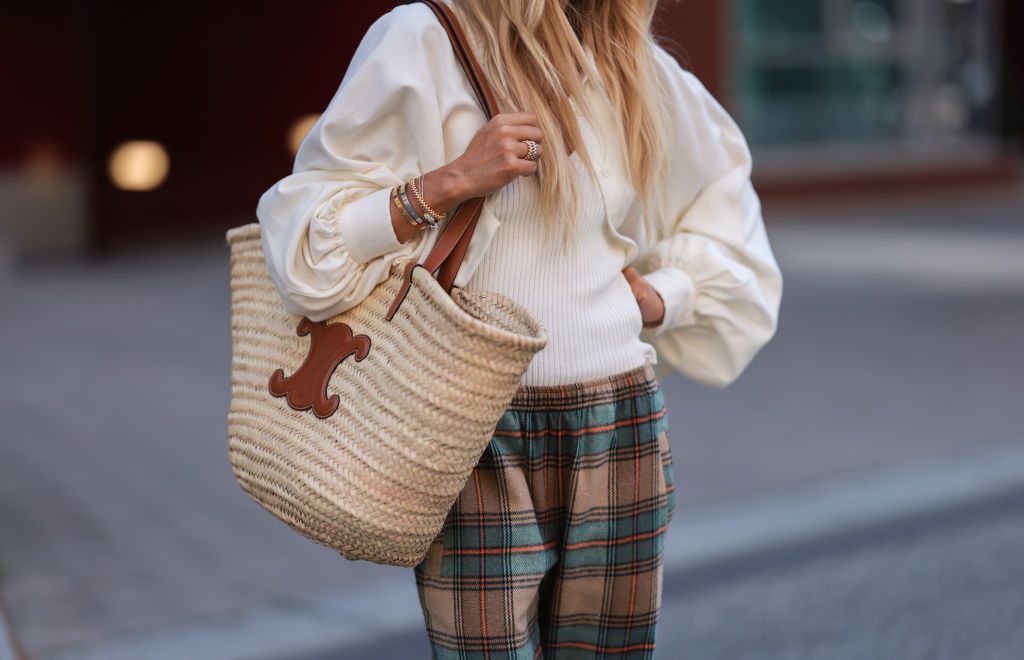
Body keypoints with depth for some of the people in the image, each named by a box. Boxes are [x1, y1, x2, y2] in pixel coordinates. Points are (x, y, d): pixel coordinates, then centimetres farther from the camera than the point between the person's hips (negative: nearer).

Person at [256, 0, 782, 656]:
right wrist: (452, 180, -16)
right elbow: (309, 239, -4)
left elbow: (721, 189, 28)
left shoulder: (635, 64, 11)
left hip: (621, 435, 4)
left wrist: (662, 298, 12)